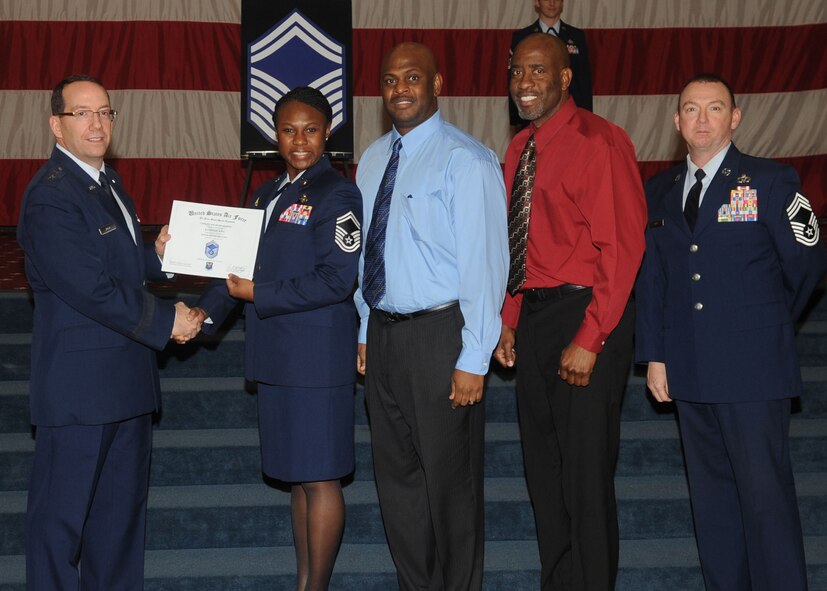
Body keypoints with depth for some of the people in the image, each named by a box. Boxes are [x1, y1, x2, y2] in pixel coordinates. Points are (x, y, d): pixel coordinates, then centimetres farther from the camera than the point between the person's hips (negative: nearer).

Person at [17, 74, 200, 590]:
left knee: (123, 506, 17)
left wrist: (156, 256, 3)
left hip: (126, 377, 9)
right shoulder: (49, 197, -17)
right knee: (63, 509, 2)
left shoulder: (108, 181, 14)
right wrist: (166, 320, -14)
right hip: (79, 384, -9)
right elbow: (91, 289, -22)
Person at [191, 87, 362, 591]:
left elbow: (336, 280, -17)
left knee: (320, 478, 0)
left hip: (318, 355, -8)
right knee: (298, 475, 15)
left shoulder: (337, 194, -9)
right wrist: (208, 310, 3)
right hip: (276, 357, 8)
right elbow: (247, 264, 17)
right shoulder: (269, 194, 16)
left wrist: (258, 295, -15)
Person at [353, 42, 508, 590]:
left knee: (449, 479, 4)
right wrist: (365, 332, 13)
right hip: (382, 333, 7)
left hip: (438, 335, -7)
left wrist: (473, 360, -18)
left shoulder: (465, 160, -12)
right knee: (397, 475, 16)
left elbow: (484, 261, -15)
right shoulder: (374, 158, 10)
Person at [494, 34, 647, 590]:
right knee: (544, 465, 16)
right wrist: (510, 321, 9)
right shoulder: (520, 150, 12)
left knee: (585, 468, -2)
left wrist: (588, 340, -19)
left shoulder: (599, 142, -13)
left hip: (587, 316, -8)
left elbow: (622, 248, -16)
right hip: (534, 316, 8)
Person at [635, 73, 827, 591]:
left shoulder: (771, 182, -3)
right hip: (690, 372, 5)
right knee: (711, 495, 11)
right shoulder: (660, 192, 11)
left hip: (753, 370, -5)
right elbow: (652, 276, 12)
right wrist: (655, 354, 7)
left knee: (766, 495, -5)